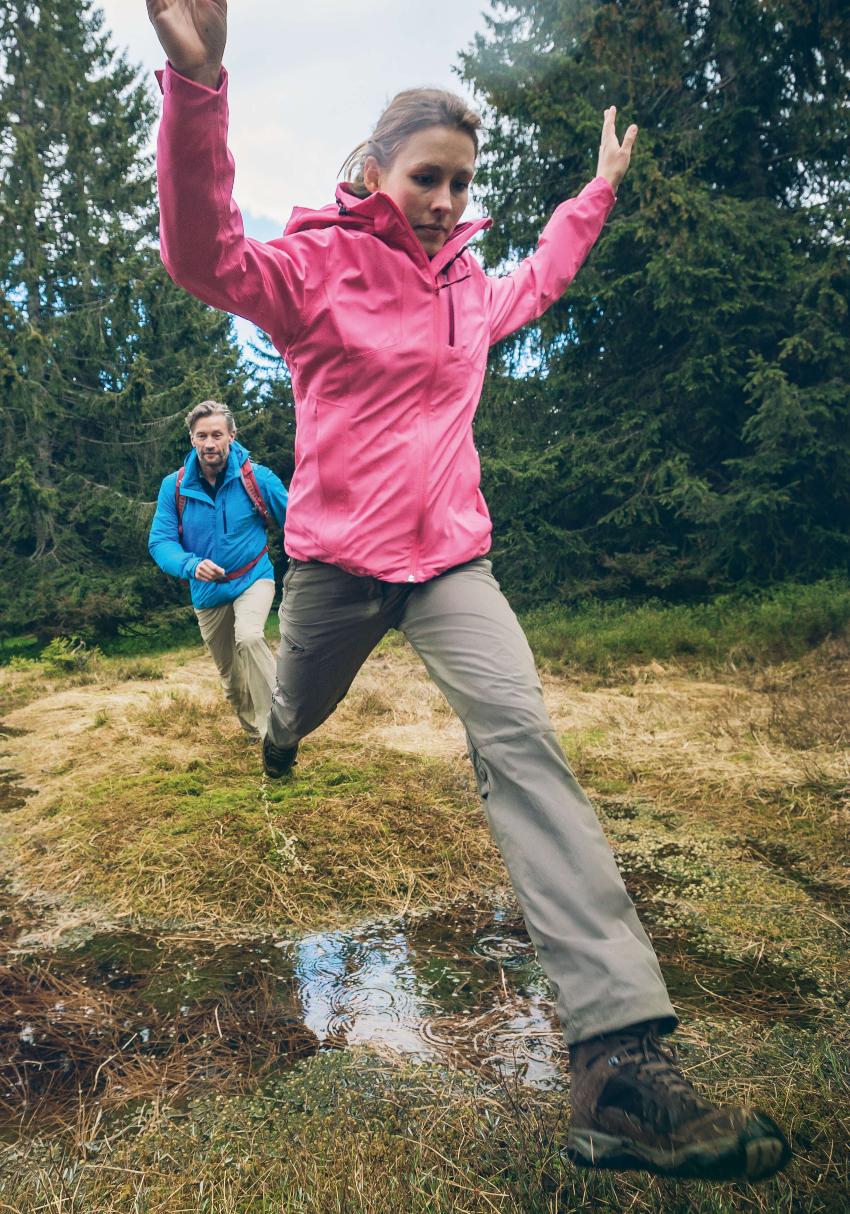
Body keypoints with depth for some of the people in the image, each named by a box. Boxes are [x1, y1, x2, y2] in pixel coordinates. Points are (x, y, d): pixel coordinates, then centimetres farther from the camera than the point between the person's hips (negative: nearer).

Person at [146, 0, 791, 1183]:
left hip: (450, 555, 3)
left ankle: (623, 1059, -24)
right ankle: (281, 732, 66)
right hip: (336, 554, -2)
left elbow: (534, 282, 35)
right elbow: (205, 254, -23)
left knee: (522, 740, -19)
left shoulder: (466, 281, 12)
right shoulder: (318, 264, -5)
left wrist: (599, 189, 38)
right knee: (302, 704, 21)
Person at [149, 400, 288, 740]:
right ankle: (254, 730, 42)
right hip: (207, 590, 3)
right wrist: (191, 565, -32)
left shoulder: (257, 478, -14)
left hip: (253, 577, -3)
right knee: (230, 674, 15)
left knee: (249, 638, -33)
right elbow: (159, 541, -12)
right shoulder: (174, 486, -10)